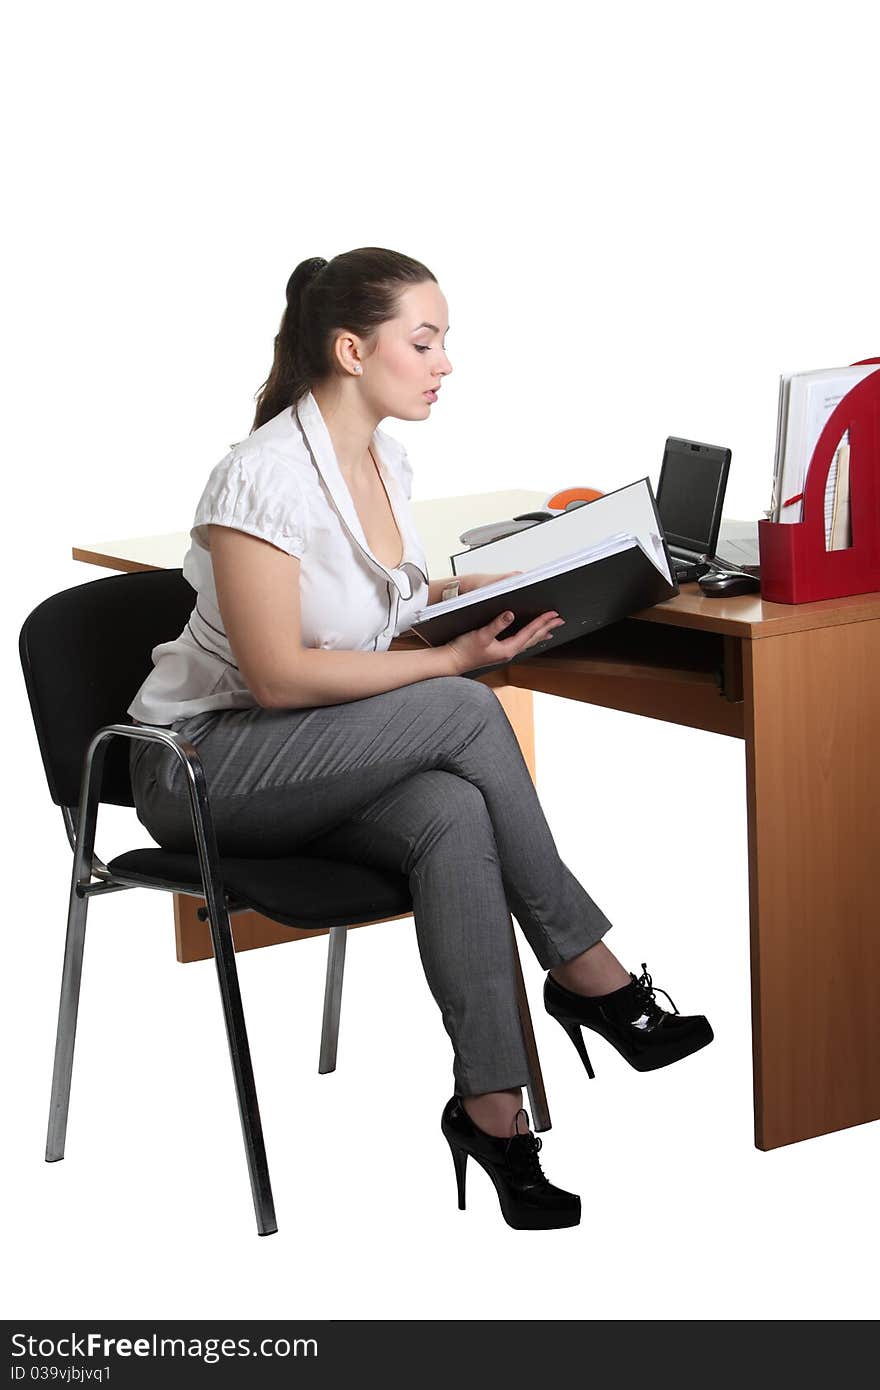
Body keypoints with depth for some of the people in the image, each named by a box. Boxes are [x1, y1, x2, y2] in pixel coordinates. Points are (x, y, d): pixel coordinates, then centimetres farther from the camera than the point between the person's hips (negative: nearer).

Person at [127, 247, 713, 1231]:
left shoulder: (384, 460, 5)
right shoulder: (266, 475, -21)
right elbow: (276, 675, -24)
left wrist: (467, 593, 2)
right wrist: (451, 657, -23)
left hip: (323, 768, 7)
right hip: (206, 765, -7)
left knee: (454, 815, -29)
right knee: (464, 711, -28)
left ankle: (491, 1105, -29)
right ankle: (586, 971, -16)